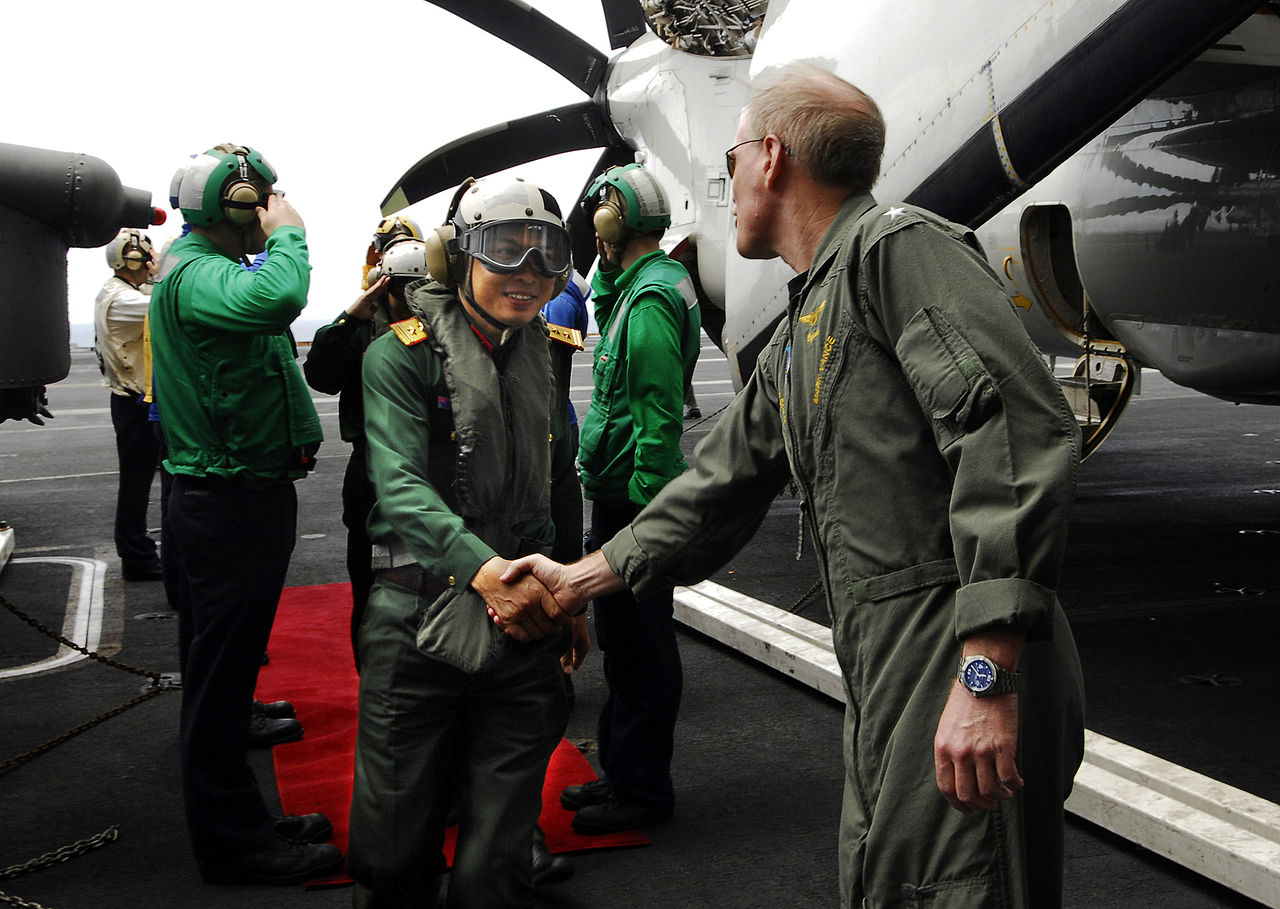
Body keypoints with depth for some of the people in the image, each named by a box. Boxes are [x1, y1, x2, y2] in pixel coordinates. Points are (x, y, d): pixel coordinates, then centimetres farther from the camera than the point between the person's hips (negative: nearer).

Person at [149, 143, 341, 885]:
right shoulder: (194, 274, -17)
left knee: (223, 659, 16)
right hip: (231, 499, -11)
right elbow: (277, 299, -37)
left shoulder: (207, 269, 17)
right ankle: (234, 840, 8)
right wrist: (290, 233, -20)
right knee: (221, 664, -2)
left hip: (242, 495, 11)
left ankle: (238, 822, 27)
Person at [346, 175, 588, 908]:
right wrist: (482, 566, -32)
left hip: (521, 630, 4)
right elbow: (400, 483, -18)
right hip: (420, 628, -4)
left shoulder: (538, 357, 13)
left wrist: (564, 600, 17)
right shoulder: (404, 352, -4)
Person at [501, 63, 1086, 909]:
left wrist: (986, 673, -26)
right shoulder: (798, 336, 21)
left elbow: (1020, 432, -21)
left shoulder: (900, 247, -9)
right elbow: (725, 482, 30)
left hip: (968, 684, -9)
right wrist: (584, 576, 35)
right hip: (886, 683, 10)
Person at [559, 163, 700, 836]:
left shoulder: (651, 297, -17)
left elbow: (659, 414, -22)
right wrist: (607, 265, 17)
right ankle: (622, 773, 31)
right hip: (621, 494, 11)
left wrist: (645, 505, -23)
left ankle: (641, 789, 11)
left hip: (633, 498, -11)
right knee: (626, 641, 18)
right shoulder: (647, 283, 14)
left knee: (639, 650, -1)